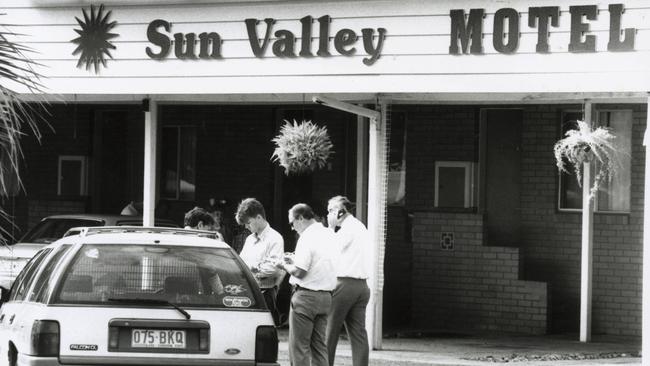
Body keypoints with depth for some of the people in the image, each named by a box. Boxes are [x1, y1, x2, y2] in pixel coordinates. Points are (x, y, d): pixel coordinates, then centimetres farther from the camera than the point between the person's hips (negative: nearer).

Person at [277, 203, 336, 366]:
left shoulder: (307, 237, -14)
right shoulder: (329, 235, 11)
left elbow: (299, 271, -19)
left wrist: (284, 265, 0)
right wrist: (295, 259, 16)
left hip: (306, 296, -8)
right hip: (326, 296, 8)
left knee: (299, 346, -3)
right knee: (319, 345, 11)